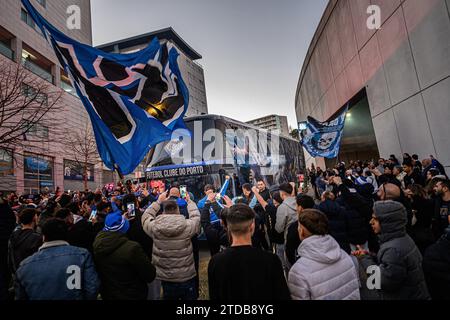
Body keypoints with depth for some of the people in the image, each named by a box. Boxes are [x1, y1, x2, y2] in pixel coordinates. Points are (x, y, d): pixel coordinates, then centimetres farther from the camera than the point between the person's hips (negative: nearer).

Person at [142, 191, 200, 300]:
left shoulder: (154, 227, -17)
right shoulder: (188, 226, -20)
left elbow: (146, 216, 6)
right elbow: (196, 216, 2)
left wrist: (158, 201, 15)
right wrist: (189, 201, 16)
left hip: (165, 279, 2)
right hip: (187, 278, -1)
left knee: (169, 297, 25)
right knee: (190, 301, 21)